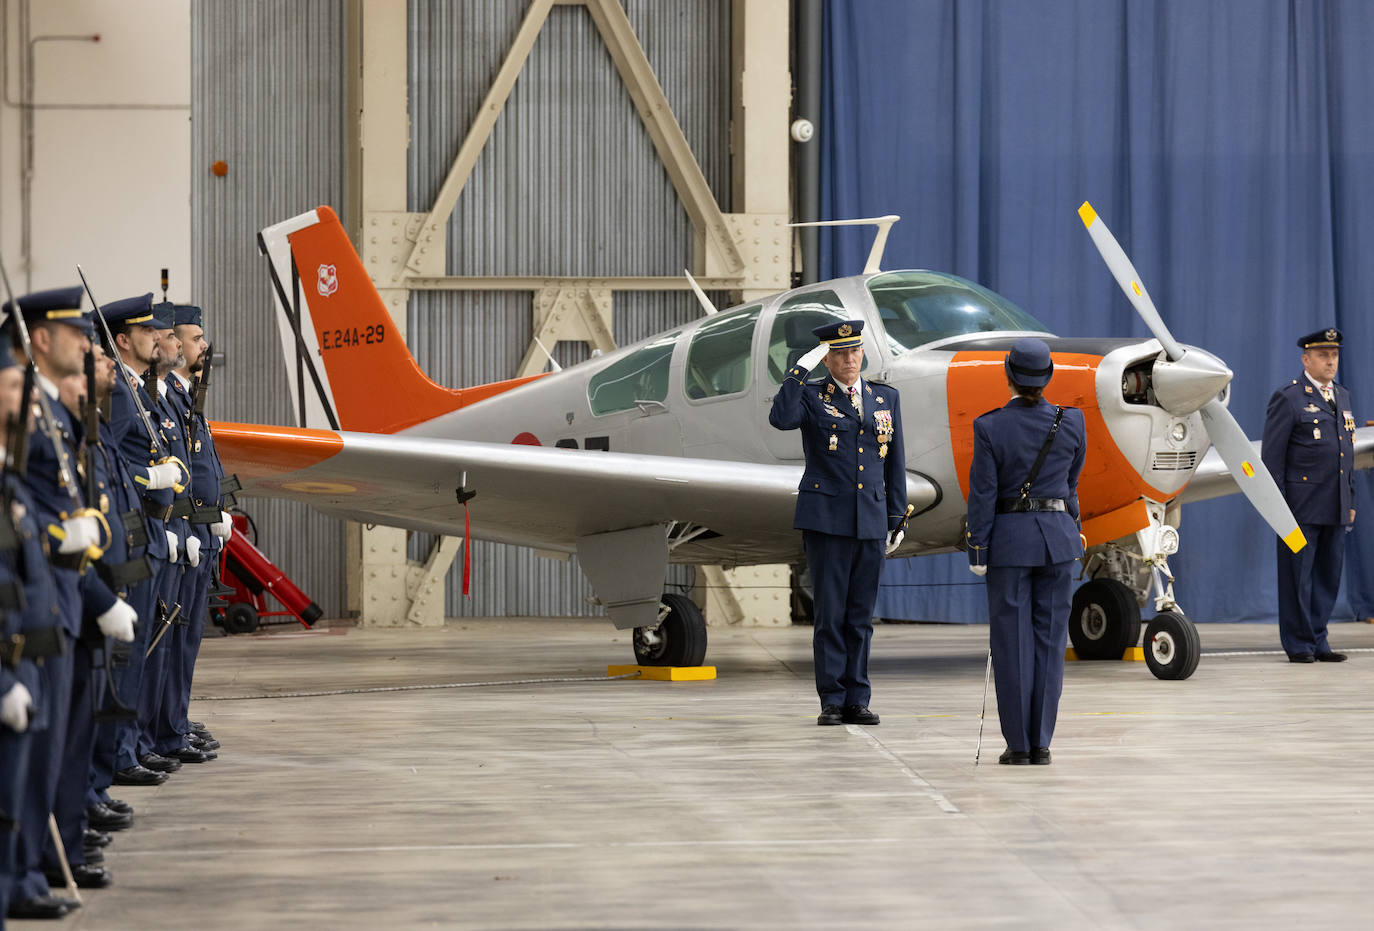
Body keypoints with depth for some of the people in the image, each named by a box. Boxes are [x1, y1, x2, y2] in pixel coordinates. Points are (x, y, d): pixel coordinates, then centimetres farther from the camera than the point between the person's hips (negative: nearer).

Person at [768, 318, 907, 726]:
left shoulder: (885, 398, 12)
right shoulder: (810, 394, 1)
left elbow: (895, 462, 14)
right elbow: (781, 418, -22)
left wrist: (897, 519, 11)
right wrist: (801, 369, -21)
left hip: (871, 521, 3)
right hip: (826, 520, -3)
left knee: (860, 616, 5)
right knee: (830, 613, -2)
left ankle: (857, 701, 10)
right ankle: (832, 702, 3)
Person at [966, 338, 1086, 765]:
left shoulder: (989, 427, -9)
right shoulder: (1071, 422, -2)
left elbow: (983, 493, -9)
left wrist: (978, 551, -3)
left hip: (1009, 539, -2)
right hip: (1059, 537, 2)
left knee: (1012, 641, 2)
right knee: (1049, 640, 6)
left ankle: (1019, 744, 2)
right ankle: (1041, 743, 5)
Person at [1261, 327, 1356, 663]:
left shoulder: (1342, 397, 17)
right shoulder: (1288, 398, -4)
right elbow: (1271, 455, -7)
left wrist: (1350, 501, 16)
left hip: (1336, 509, 7)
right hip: (1302, 507, -7)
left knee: (1328, 576, 8)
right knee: (1298, 576, -2)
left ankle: (1318, 642, 15)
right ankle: (1299, 645, 4)